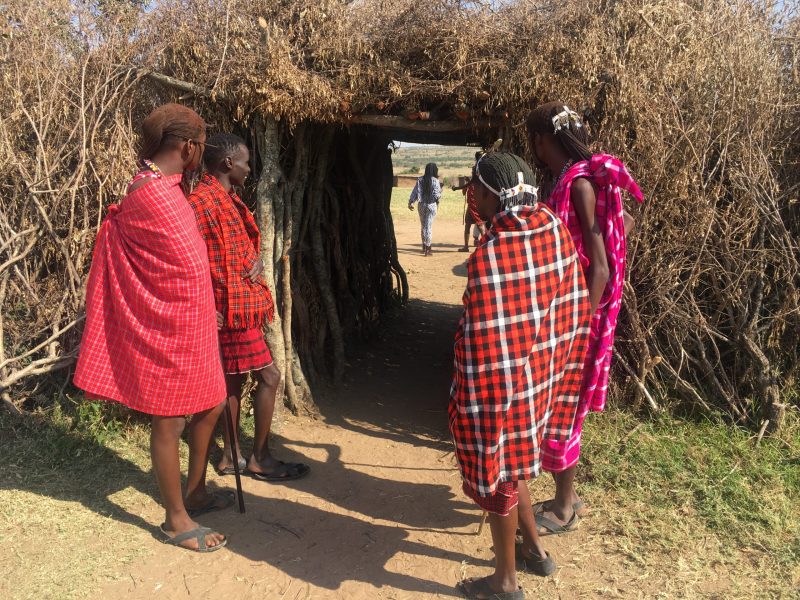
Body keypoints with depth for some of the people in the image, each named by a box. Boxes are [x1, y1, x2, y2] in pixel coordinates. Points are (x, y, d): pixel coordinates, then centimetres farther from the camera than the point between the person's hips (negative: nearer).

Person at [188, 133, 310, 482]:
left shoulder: (227, 198, 15)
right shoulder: (202, 200, -17)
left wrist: (256, 261, 1)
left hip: (241, 301, 10)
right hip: (231, 307, -10)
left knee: (235, 378, 14)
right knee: (269, 376, -3)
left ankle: (231, 456, 25)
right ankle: (260, 459, 10)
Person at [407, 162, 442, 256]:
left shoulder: (420, 180, 1)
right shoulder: (435, 180, -10)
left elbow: (415, 192, -4)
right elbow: (436, 195, -13)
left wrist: (410, 202, 0)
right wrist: (440, 191, 7)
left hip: (422, 205, 4)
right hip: (431, 205, -4)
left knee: (423, 226, 17)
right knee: (429, 227, -1)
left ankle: (424, 247, 28)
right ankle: (427, 249, -1)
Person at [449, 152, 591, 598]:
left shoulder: (489, 256, -26)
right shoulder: (555, 230, -3)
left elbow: (486, 345, -24)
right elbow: (573, 308, 6)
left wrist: (471, 401, -12)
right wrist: (551, 364, 17)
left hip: (499, 381, -8)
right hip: (538, 373, 8)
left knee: (496, 473, 11)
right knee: (510, 462, 27)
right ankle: (535, 548, 44)